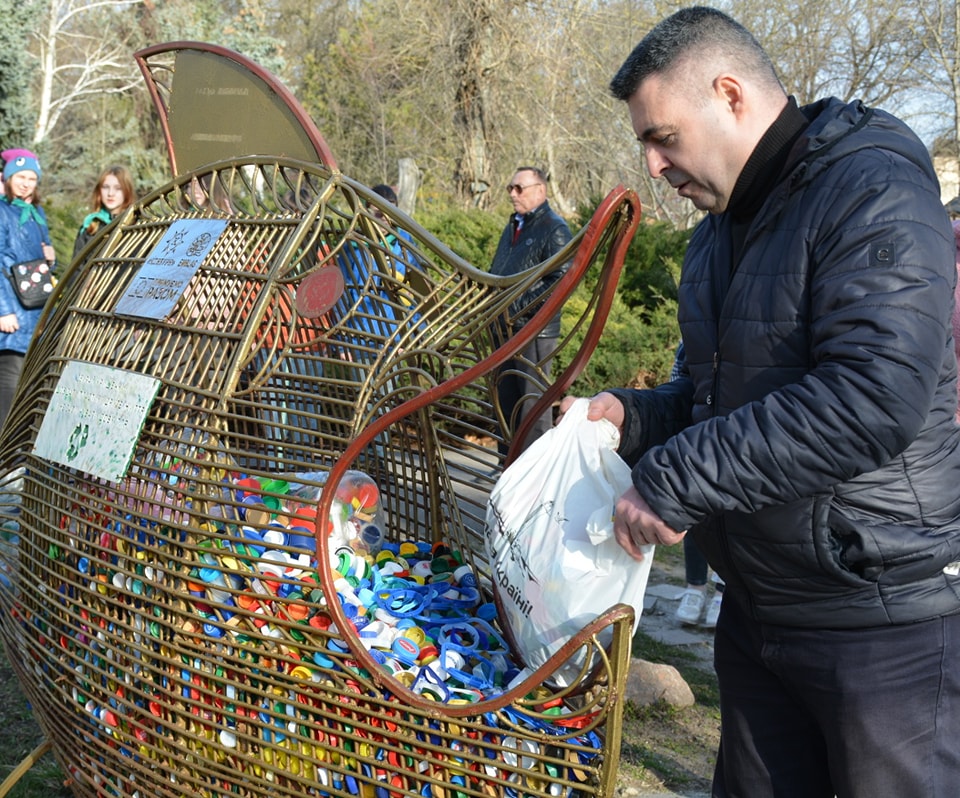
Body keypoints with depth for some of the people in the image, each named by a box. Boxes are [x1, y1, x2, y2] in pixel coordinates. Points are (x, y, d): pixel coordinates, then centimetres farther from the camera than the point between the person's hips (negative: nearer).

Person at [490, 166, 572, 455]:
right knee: (506, 399, 14)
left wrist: (524, 307, -20)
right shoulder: (513, 226, 20)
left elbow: (562, 280, -17)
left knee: (533, 402, -4)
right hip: (505, 328, 9)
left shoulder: (554, 228, -8)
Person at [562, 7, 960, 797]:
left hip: (881, 617, -8)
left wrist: (675, 482, -26)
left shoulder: (874, 198, -17)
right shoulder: (720, 229, 13)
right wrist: (632, 415, 2)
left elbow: (871, 402, -30)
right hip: (757, 605, 9)